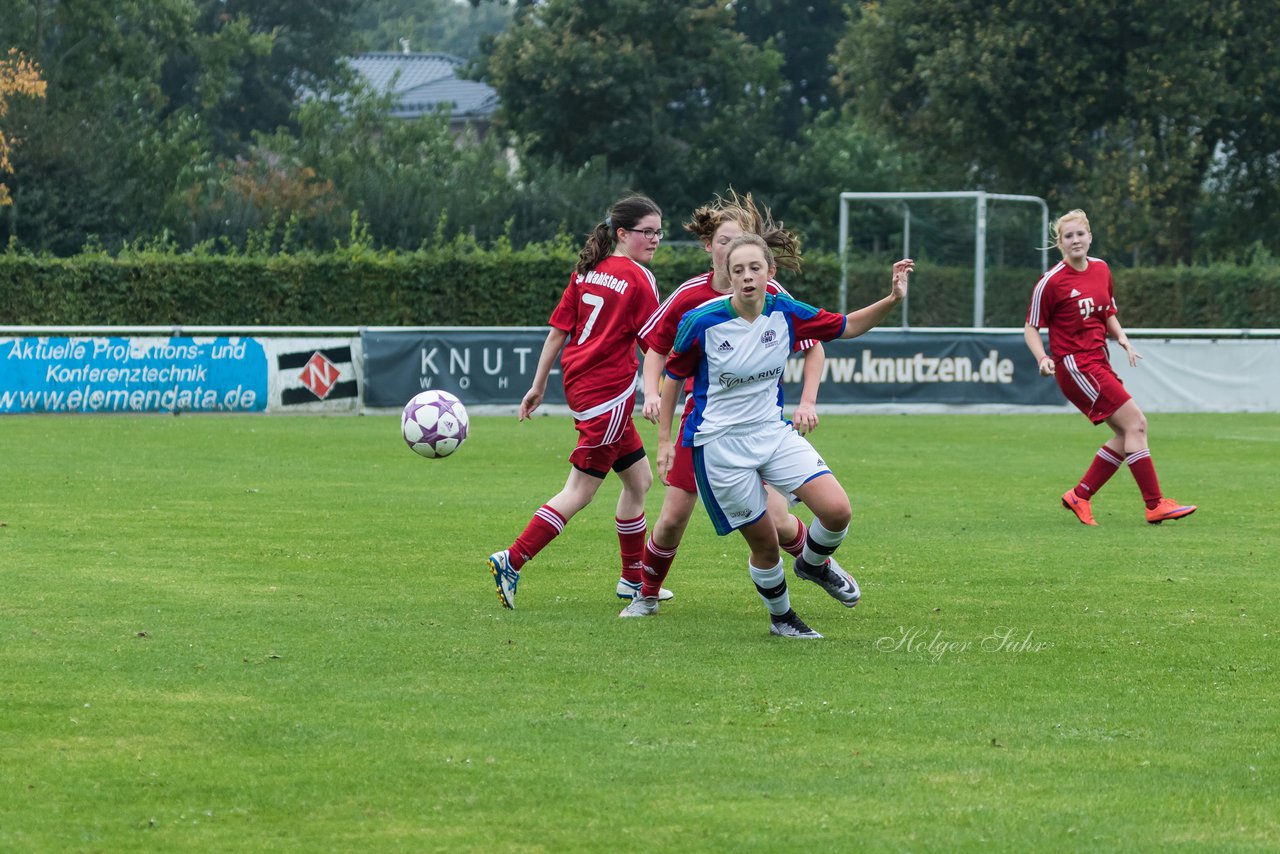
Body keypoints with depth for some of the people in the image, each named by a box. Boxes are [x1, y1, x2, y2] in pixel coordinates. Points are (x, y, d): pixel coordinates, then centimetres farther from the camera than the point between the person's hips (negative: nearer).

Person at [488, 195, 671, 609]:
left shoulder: (586, 271, 10)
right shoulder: (638, 278, -11)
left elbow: (557, 331, 11)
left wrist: (538, 387, 15)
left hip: (580, 384, 9)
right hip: (609, 390, -9)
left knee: (639, 480, 18)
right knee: (580, 491, -4)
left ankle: (633, 579, 24)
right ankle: (512, 562, -8)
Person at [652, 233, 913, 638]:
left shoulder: (785, 313, -6)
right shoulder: (702, 323, -16)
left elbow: (846, 326, 7)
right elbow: (673, 376, -2)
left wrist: (892, 299, -7)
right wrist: (664, 440, -1)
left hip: (774, 433, 4)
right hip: (720, 446, -4)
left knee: (837, 511, -12)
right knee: (764, 543, 1)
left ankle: (812, 563, 22)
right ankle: (781, 617, 29)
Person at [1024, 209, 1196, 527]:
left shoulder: (1101, 270, 10)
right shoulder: (1051, 282, -11)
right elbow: (1031, 328, -5)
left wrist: (1121, 337, 3)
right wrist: (1043, 358, -21)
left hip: (1098, 363, 8)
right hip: (1075, 366, -8)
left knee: (1127, 434, 5)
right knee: (1135, 422, -14)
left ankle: (1079, 497, 15)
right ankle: (1155, 505, -12)